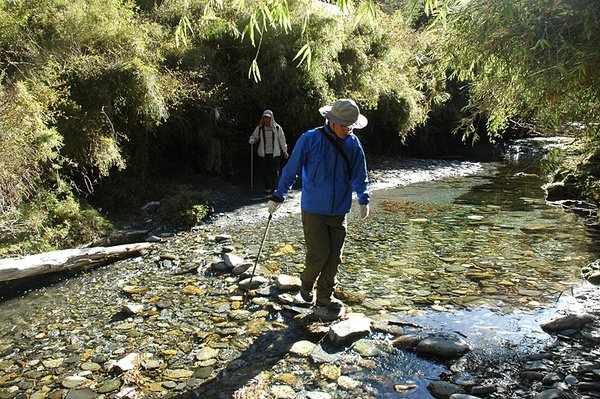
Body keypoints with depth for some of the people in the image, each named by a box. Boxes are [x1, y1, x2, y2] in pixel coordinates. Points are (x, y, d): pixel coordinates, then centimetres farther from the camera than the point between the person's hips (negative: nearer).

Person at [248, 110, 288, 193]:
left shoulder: (277, 128, 1)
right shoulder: (259, 128, 2)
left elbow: (282, 140, 9)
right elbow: (254, 136, 12)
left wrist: (285, 151, 13)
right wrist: (251, 140, -13)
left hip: (275, 154, 0)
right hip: (263, 154, 1)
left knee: (274, 171, 1)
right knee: (265, 171, 1)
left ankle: (274, 188, 13)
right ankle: (267, 188, 12)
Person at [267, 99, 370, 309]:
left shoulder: (353, 144, 2)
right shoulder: (310, 139, -11)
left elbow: (359, 175, 15)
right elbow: (291, 171, -3)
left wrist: (363, 200, 13)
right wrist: (278, 197, 2)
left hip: (339, 211, 4)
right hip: (314, 209, -4)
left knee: (335, 255, 6)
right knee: (319, 253, -7)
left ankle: (325, 296, 23)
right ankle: (305, 288, 20)